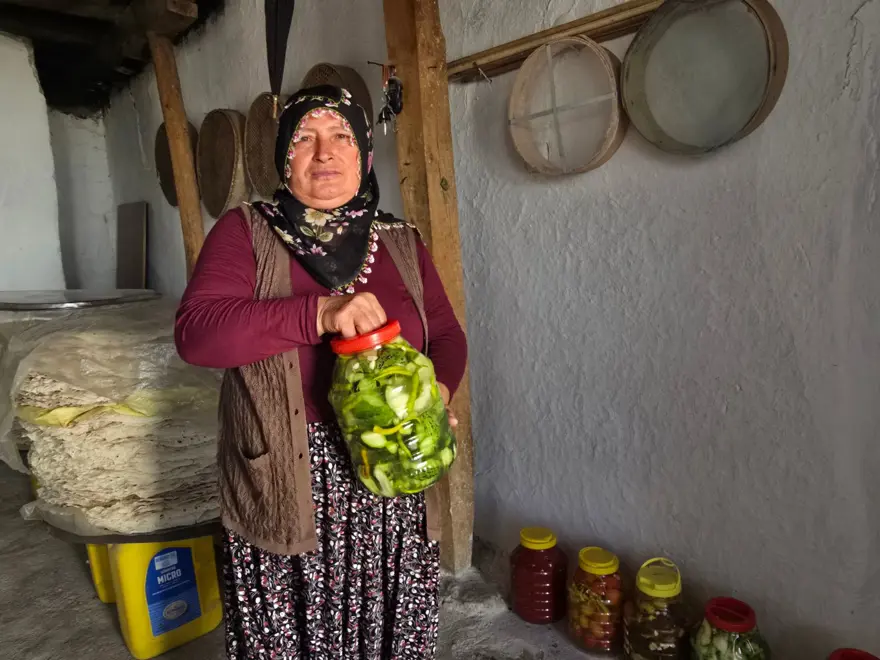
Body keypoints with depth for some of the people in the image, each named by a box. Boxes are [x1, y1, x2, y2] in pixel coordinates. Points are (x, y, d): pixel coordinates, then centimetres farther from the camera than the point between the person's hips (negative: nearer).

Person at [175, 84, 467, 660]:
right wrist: (320, 313, -24)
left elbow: (447, 336, 11)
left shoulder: (402, 242, 7)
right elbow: (195, 331, -14)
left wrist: (438, 391, -11)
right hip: (284, 487, -2)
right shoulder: (246, 232, -1)